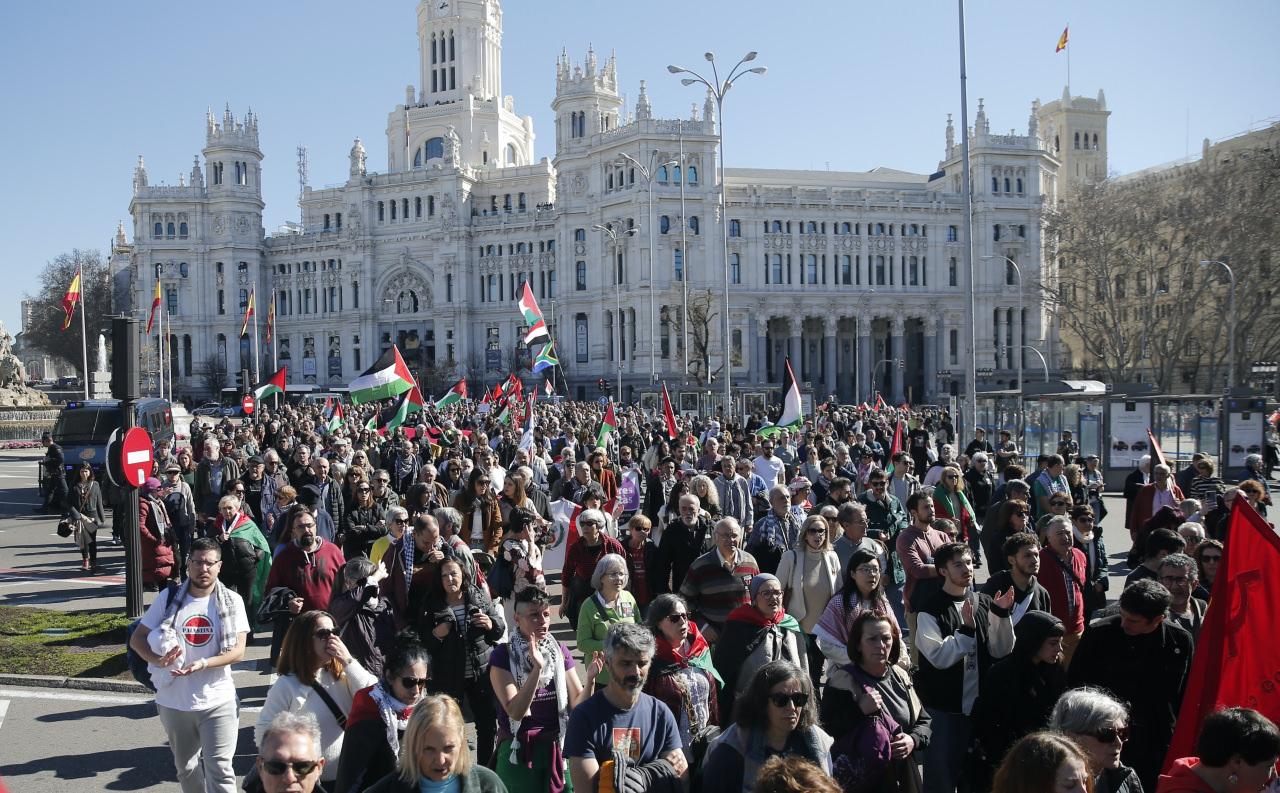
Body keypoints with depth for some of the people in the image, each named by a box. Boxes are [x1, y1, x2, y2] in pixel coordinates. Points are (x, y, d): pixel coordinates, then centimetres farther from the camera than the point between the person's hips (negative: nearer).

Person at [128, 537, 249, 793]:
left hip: (218, 702, -2)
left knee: (220, 770, -7)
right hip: (174, 702, 3)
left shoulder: (232, 602, -6)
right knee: (186, 768, 20)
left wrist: (203, 663, -26)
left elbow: (238, 651, -10)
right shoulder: (168, 599, -2)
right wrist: (157, 660, -19)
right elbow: (136, 639, 1)